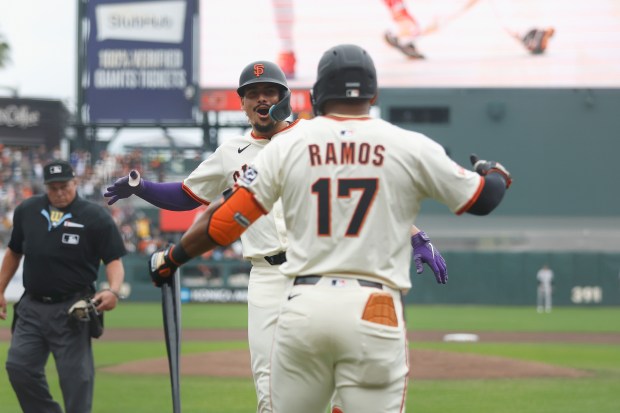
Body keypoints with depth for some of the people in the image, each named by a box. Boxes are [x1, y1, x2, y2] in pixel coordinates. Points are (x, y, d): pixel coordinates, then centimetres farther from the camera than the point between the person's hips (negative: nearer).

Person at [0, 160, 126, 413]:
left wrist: (113, 290, -27)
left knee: (76, 376, -5)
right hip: (32, 307, 5)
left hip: (72, 310, -5)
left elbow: (114, 260, -8)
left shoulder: (95, 217, -6)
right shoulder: (26, 211, 7)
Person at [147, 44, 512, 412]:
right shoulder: (410, 147, 3)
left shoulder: (288, 146, 6)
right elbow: (482, 198, 12)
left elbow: (225, 219, 7)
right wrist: (493, 173, 36)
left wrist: (172, 257, 23)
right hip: (374, 312, -2)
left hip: (302, 309, 2)